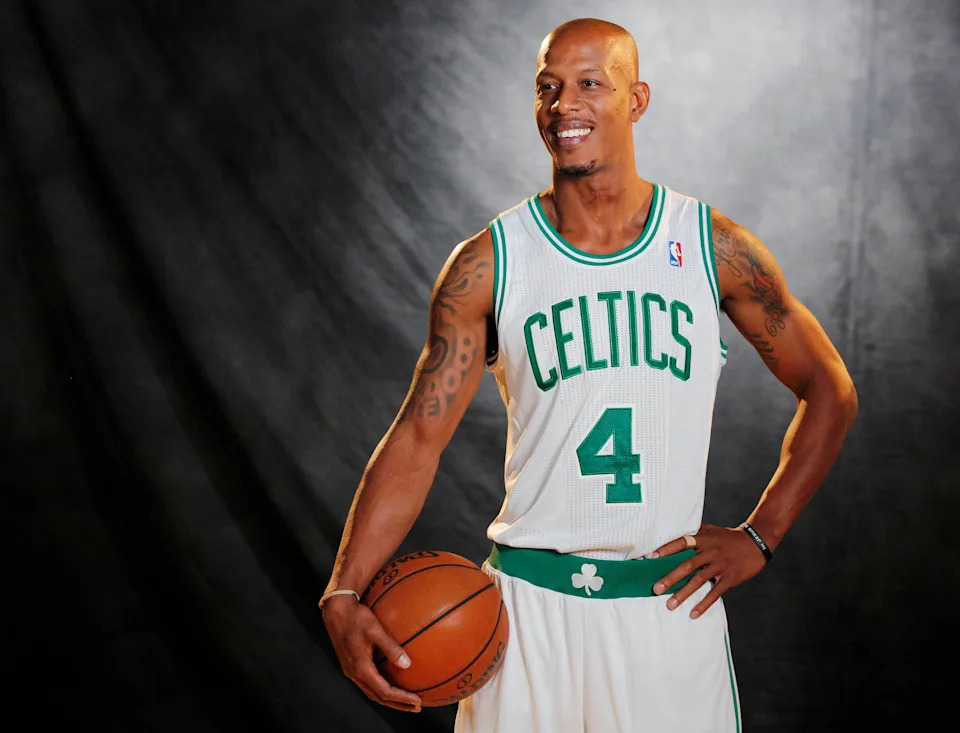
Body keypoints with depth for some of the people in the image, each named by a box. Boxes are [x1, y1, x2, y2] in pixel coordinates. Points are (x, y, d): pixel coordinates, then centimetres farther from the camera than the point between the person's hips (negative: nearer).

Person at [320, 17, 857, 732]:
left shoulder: (715, 249, 0)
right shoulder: (487, 264, -2)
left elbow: (829, 393, 9)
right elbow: (418, 437, -5)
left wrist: (758, 537, 2)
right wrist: (344, 594, -16)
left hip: (670, 601, 1)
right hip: (528, 602, 0)